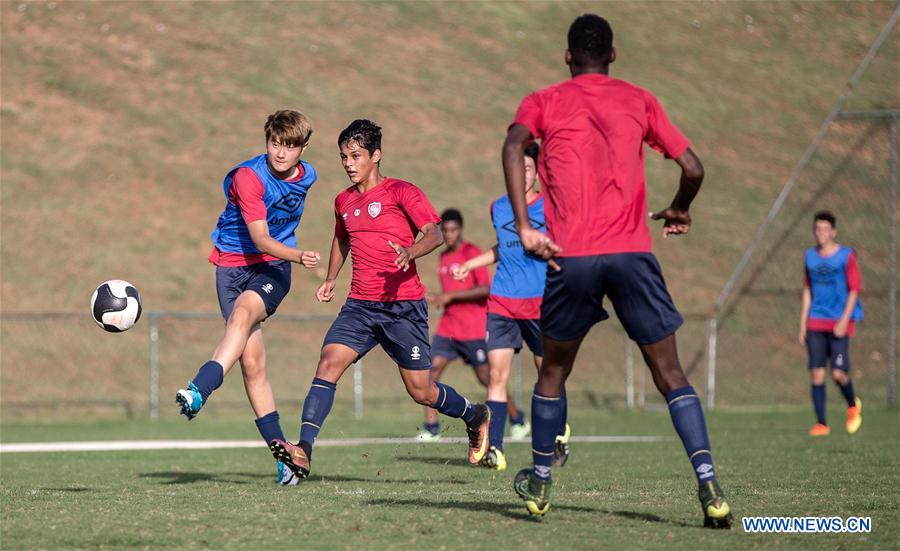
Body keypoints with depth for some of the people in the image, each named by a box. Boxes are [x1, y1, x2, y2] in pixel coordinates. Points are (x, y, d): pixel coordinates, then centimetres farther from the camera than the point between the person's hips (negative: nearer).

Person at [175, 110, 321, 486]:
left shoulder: (306, 177, 3)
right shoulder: (249, 177, -16)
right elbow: (260, 238, -25)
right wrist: (299, 256, -39)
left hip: (273, 268, 2)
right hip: (234, 261, -2)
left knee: (243, 313, -33)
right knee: (252, 362, -8)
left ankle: (199, 391, -50)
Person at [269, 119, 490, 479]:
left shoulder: (401, 192, -5)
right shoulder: (344, 202, 15)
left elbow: (435, 233, -15)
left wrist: (411, 252, -35)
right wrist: (330, 279, 24)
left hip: (403, 306, -5)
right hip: (359, 305, 5)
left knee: (421, 392, 1)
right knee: (328, 363, -19)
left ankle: (475, 416, 32)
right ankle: (303, 451, -28)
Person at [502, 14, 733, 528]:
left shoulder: (543, 103, 11)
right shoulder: (640, 101, 14)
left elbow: (513, 146, -11)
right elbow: (693, 168, 9)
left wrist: (524, 227, -13)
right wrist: (679, 211, 30)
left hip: (570, 255, 0)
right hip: (633, 253, 0)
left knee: (554, 372, 21)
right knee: (671, 374, 2)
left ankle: (540, 483, 25)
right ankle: (710, 489, -12)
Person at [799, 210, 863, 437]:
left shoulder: (847, 256, -3)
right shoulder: (810, 257, 11)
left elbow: (854, 290, -4)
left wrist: (844, 320, -13)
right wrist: (803, 323, 13)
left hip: (839, 323, -4)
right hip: (816, 323, 4)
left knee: (838, 373, -10)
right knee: (816, 373, -4)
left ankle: (853, 406, 20)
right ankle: (821, 424, 0)